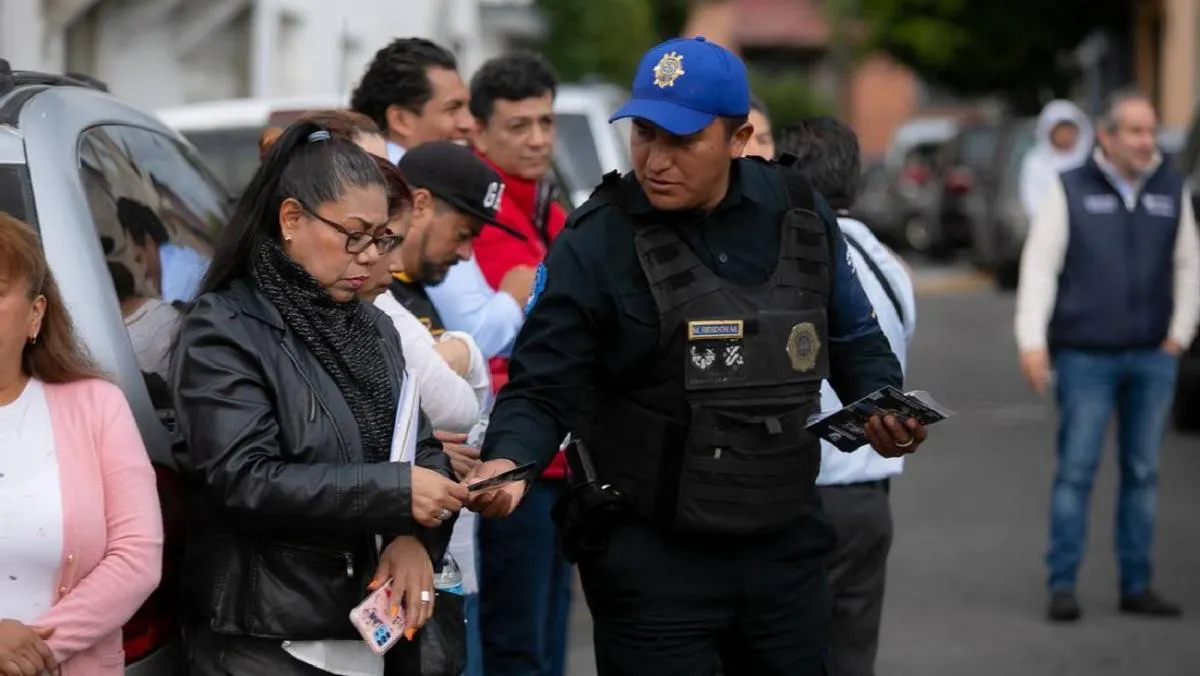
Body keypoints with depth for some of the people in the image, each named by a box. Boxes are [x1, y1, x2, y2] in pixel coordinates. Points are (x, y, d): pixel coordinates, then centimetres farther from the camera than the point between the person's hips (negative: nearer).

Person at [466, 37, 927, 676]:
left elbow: (851, 336, 16)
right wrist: (508, 460, -30)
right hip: (651, 558, -4)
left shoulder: (799, 213, 1)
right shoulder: (596, 241, -12)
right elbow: (543, 388, -11)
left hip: (785, 545, 4)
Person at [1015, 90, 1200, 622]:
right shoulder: (1070, 190, -1)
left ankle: (1136, 585, 13)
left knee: (1143, 472, 7)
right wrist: (1032, 342, -11)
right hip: (1085, 355, -3)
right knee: (1075, 472, -3)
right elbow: (1039, 265, -4)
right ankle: (1062, 585, 2)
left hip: (1152, 358, 3)